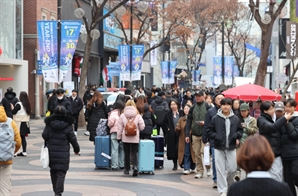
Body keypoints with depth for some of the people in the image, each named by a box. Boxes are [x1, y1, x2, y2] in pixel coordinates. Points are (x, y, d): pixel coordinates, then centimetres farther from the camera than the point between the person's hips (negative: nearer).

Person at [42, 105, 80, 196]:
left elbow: (44, 135, -1)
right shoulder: (67, 126, -9)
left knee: (53, 172, 17)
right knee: (61, 173, 0)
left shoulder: (49, 124, -4)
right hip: (63, 154, -3)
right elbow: (73, 139, -2)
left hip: (51, 153, 3)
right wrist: (76, 149, 13)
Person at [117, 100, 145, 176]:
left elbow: (120, 128, 0)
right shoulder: (138, 115, -4)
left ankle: (127, 169, 16)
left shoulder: (122, 115, -3)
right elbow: (142, 127, -3)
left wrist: (119, 137, 8)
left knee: (126, 153, 10)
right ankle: (135, 166, -20)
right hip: (135, 138, 0)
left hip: (125, 138, 0)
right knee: (134, 153, 2)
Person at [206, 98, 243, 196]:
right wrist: (216, 137, -12)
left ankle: (230, 185, 32)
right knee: (221, 170, -1)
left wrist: (236, 135, -7)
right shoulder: (215, 119, -3)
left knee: (232, 169, 4)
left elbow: (240, 130, 13)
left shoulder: (235, 119, 2)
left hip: (231, 148, 2)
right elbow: (209, 131, 3)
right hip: (219, 148, -1)